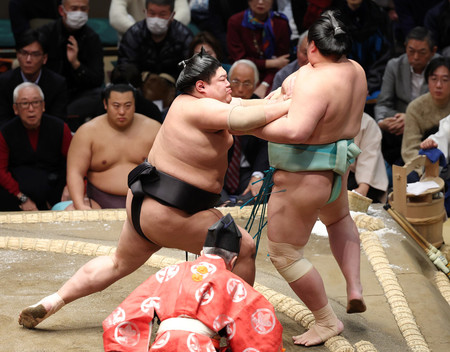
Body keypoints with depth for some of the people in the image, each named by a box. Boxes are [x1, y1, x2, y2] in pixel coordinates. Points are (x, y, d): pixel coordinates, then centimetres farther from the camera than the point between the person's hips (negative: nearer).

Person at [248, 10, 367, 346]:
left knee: (284, 255, 7)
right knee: (339, 218, 40)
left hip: (302, 179, -9)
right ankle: (355, 287, 31)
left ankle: (327, 321, 16)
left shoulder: (315, 81, -28)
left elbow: (296, 131, -39)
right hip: (336, 172, 9)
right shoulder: (355, 71, 1)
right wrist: (286, 92, -1)